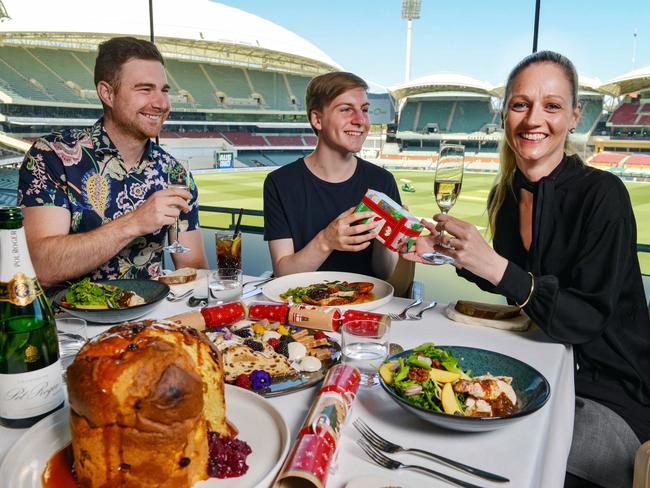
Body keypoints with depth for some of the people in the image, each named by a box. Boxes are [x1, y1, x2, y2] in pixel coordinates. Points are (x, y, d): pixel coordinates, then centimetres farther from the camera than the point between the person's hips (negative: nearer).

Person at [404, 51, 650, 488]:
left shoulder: (602, 195, -18)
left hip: (610, 397, -5)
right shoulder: (505, 195, 0)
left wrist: (496, 267, -33)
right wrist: (449, 250, -4)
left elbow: (586, 320, -22)